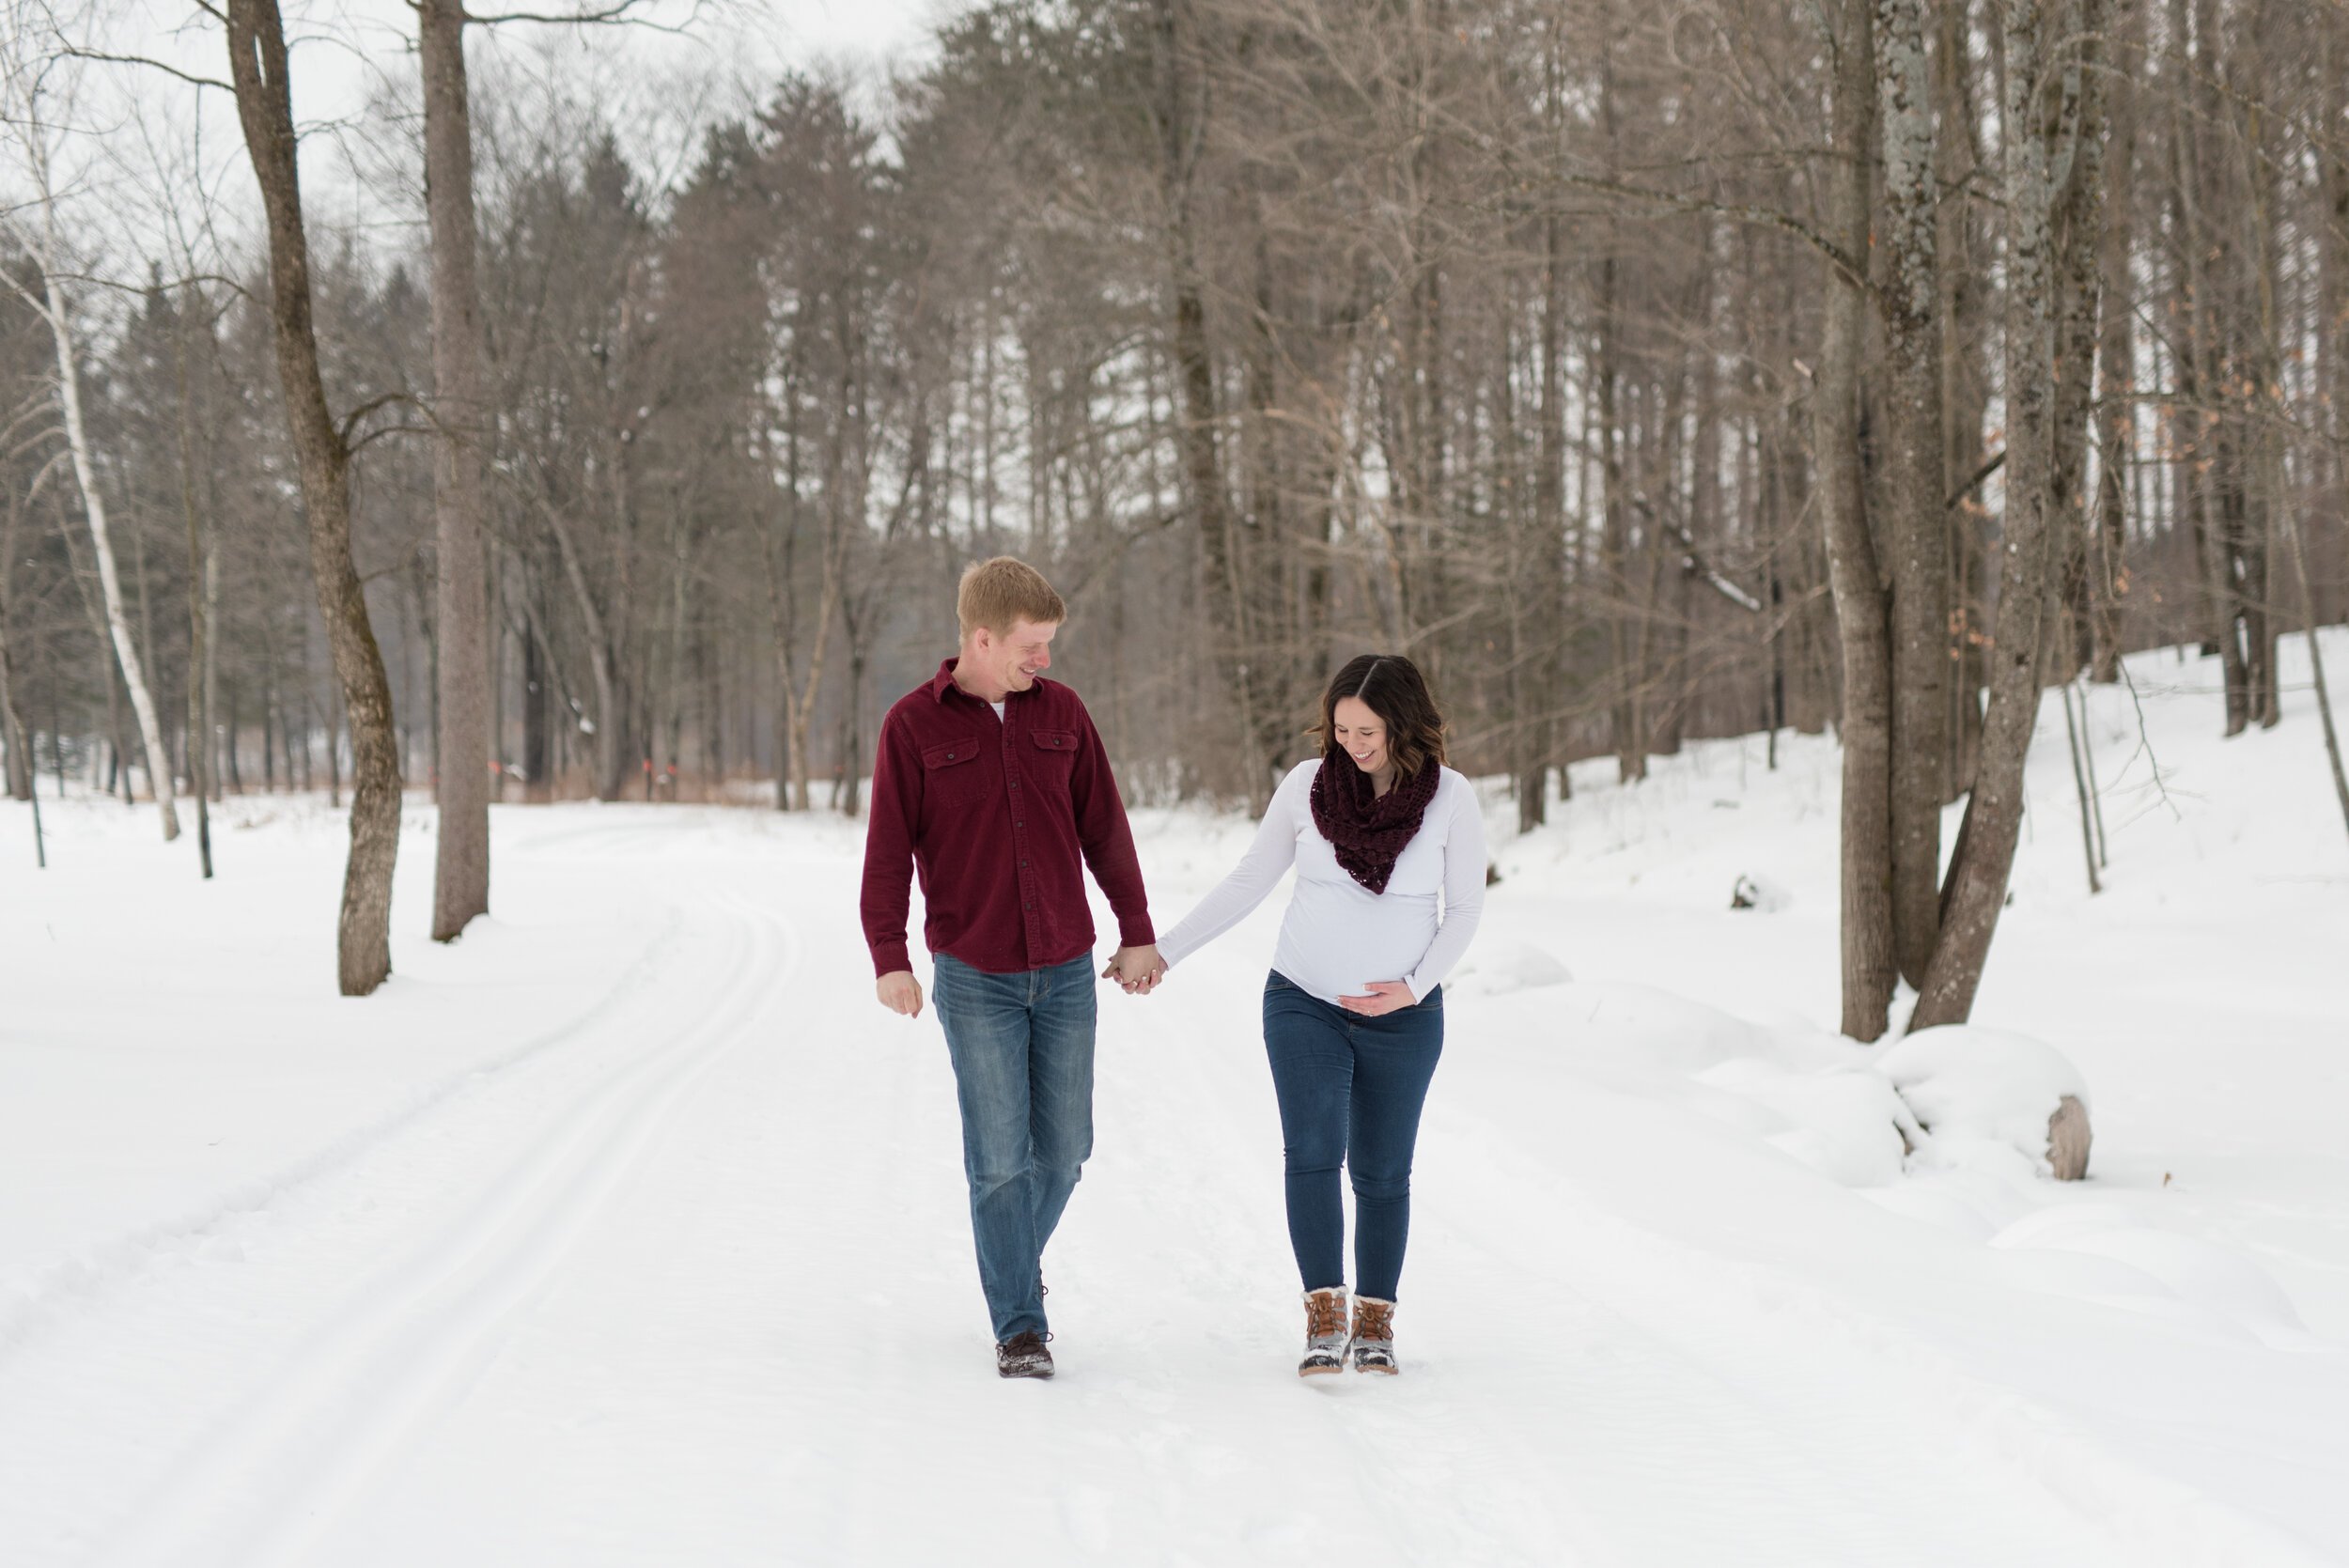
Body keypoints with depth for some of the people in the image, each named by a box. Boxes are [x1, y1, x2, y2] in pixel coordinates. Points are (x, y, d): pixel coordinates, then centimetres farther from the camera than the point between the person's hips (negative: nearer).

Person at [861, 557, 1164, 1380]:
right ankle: (1019, 1326, 2)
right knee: (999, 1155, -5)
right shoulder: (914, 725, -5)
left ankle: (1020, 1256, 35)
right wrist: (889, 957, -16)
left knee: (1063, 1145, 8)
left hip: (1067, 972, 3)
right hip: (974, 979, -3)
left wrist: (1137, 933, 12)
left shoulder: (1060, 711, 5)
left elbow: (1104, 828, 11)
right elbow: (888, 848, -7)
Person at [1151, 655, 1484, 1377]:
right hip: (1304, 1003, 0)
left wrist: (1414, 986, -16)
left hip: (1402, 1014, 0)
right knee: (1312, 1153, -16)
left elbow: (1464, 908, -2)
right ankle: (1324, 1318, -12)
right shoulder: (1307, 783, -8)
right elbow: (1248, 881, 1)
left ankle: (1375, 1322, 22)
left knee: (1381, 1173, 7)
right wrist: (1164, 951, -1)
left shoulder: (1451, 797, -11)